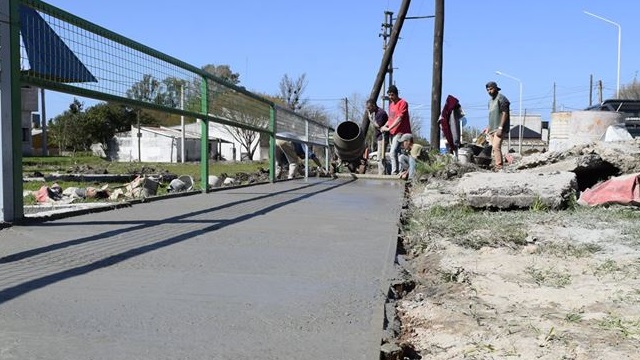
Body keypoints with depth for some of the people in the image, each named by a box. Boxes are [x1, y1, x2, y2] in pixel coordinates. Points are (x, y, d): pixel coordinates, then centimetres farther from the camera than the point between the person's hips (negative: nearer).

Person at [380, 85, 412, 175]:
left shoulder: (402, 103, -8)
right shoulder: (391, 104, 18)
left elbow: (399, 119, -16)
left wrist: (389, 128, -18)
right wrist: (385, 126, 5)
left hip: (400, 132, -9)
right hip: (393, 133, 9)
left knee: (393, 152, -20)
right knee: (393, 153, 9)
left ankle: (394, 172, -20)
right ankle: (398, 171, 16)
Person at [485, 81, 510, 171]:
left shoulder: (501, 98, -6)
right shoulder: (490, 100, 21)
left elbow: (505, 113, -14)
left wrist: (500, 127, -20)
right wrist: (488, 127, 21)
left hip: (499, 128, -9)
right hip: (492, 129, 9)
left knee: (496, 147, -19)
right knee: (493, 148, 4)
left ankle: (499, 167, -20)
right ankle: (496, 165, 8)